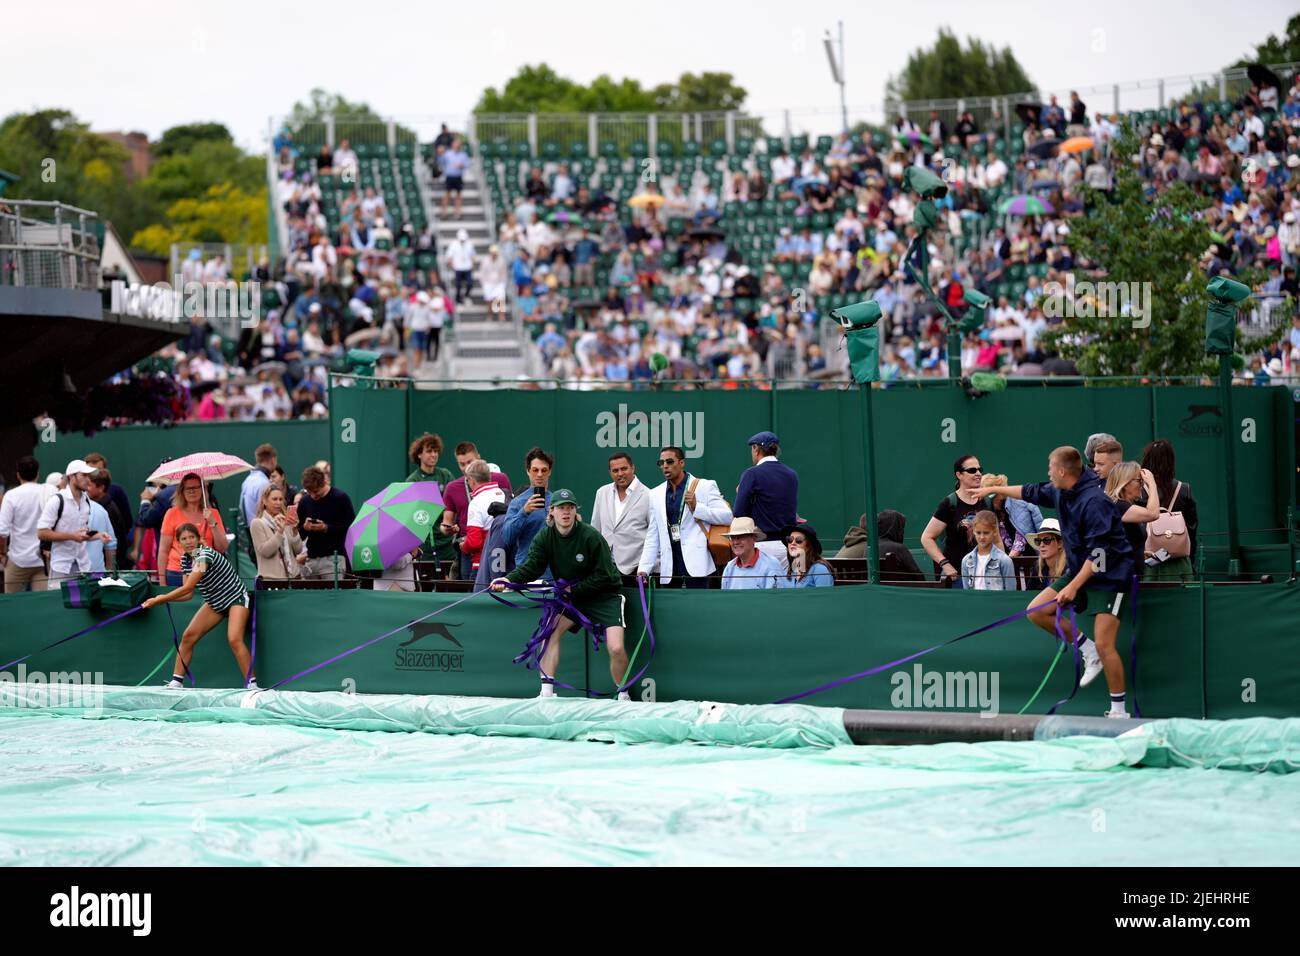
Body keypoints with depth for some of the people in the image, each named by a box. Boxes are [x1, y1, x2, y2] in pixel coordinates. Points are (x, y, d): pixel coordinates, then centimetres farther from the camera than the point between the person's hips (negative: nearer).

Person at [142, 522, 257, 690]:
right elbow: (188, 594, -1)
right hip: (215, 602, 8)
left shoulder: (205, 555, -28)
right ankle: (176, 681, 3)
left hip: (235, 598, -8)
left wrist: (159, 600, -28)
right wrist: (163, 598, -17)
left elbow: (187, 588, -32)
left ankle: (252, 684, -20)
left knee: (234, 639, -25)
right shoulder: (186, 559, -3)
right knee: (188, 636, -2)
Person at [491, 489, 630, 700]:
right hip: (571, 596, 5)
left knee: (616, 649, -18)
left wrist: (573, 589, -19)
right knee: (550, 632, -15)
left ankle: (623, 697, 2)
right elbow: (532, 566, -17)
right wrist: (510, 579, -36)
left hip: (605, 595, -5)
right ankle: (547, 692, -12)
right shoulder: (544, 537, -7)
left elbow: (603, 576, -18)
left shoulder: (591, 537, -20)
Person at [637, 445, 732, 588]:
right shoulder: (656, 494, 16)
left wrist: (696, 507, -14)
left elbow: (727, 516, -4)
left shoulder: (705, 486, 4)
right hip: (670, 569, 4)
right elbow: (652, 537, 16)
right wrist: (643, 568, 5)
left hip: (695, 565, -4)